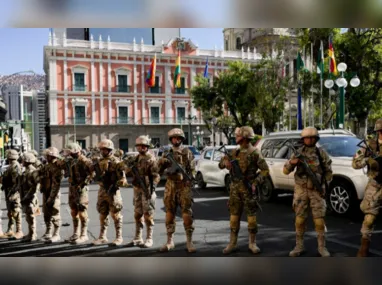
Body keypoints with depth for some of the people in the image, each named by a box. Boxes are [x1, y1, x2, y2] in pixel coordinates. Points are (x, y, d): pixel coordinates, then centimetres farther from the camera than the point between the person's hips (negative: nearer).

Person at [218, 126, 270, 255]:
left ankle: (252, 243, 16)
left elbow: (265, 170, -6)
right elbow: (221, 165, 12)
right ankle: (232, 243, 14)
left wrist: (256, 183, -15)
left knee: (251, 216, 3)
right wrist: (225, 161, -11)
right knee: (234, 216, 6)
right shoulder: (235, 152, 8)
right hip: (235, 189, 4)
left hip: (248, 189, -4)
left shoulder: (254, 153, -7)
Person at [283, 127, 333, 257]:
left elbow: (328, 172, 6)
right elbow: (286, 171, -1)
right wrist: (291, 162, -21)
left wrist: (325, 185, -5)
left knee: (319, 219, -1)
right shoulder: (298, 152, 1)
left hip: (317, 190, -1)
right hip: (301, 190, 1)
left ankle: (322, 247, 12)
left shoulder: (322, 153, 0)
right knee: (300, 219, 4)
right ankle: (299, 246, 15)